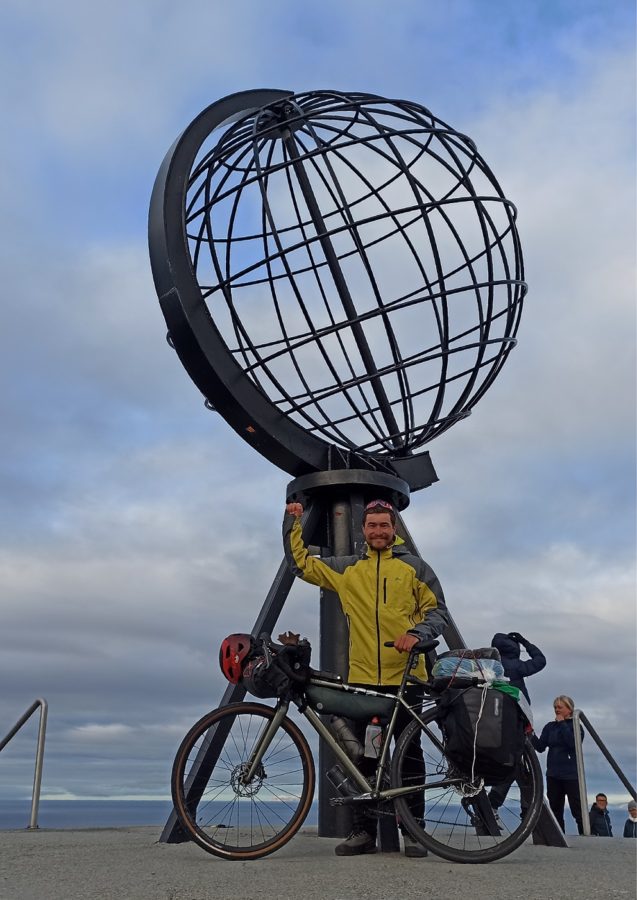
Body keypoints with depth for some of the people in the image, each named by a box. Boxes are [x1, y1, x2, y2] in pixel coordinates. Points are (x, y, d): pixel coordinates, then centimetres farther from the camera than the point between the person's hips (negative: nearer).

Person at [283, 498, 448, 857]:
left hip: (406, 678, -2)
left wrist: (416, 634, -14)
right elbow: (301, 562, 14)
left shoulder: (414, 567, 5)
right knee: (363, 757, 7)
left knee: (410, 754, 4)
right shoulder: (347, 569, 11)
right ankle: (364, 830, 16)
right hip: (362, 679, 3)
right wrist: (293, 522, 5)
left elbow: (438, 611, 4)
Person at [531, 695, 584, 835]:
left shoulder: (576, 726, 1)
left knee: (578, 810, -5)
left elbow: (573, 742, -19)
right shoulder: (550, 727, 10)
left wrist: (562, 724, -13)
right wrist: (531, 734, -14)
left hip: (571, 775, -4)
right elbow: (540, 747, 1)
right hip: (553, 775, 4)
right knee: (556, 811, 7)